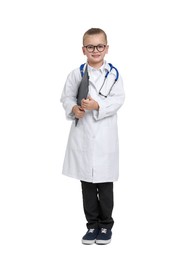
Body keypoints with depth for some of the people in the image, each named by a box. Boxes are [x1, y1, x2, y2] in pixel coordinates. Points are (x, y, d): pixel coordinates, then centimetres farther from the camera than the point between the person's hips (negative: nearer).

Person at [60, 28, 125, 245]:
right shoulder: (76, 74, 2)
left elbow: (118, 99, -7)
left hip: (105, 136, -2)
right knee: (87, 184, 10)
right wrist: (73, 109, -15)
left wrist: (98, 106, -21)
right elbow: (66, 97, 5)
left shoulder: (113, 73, -1)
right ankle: (92, 224, 25)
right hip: (82, 135, 2)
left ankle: (106, 225, 22)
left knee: (105, 184, 7)